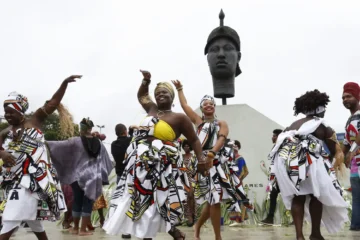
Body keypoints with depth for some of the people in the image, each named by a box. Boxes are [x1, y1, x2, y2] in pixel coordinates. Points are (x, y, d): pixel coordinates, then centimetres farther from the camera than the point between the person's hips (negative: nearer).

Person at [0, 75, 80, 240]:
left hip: (33, 177, -6)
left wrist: (65, 83, -14)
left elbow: (53, 103, -6)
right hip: (16, 179, 6)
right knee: (31, 216, 18)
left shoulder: (34, 120, -1)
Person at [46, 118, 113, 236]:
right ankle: (83, 229, 4)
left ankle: (75, 228, 20)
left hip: (79, 176, -2)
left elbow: (60, 145, -10)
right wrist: (104, 173, 27)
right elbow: (105, 159, 13)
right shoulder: (98, 142, 4)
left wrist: (45, 143, -1)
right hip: (94, 177, 2)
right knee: (88, 202, 3)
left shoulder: (76, 141, -8)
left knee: (77, 201, 11)